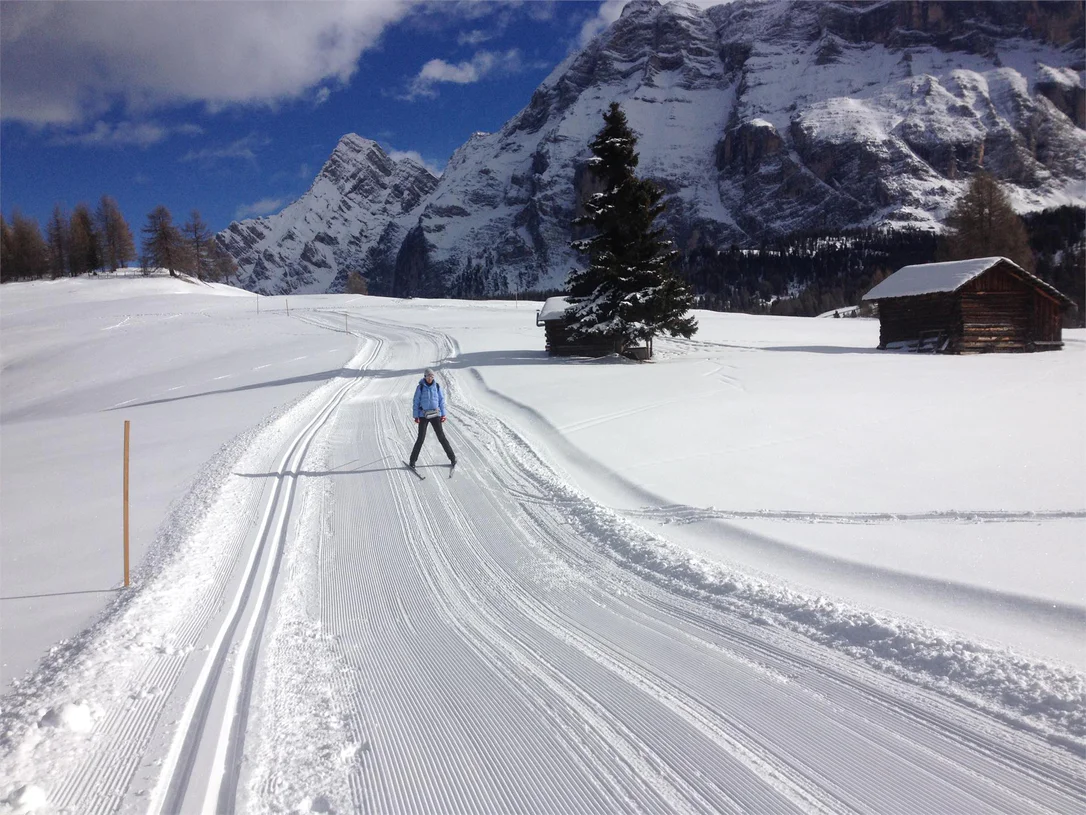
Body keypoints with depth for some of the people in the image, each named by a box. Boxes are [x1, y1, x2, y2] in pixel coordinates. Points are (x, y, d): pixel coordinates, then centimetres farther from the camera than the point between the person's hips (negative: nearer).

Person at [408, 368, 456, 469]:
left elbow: (441, 400, 6)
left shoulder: (437, 386, 1)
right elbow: (416, 402, -2)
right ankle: (412, 461, 9)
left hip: (435, 415, 1)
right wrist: (416, 416, -7)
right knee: (421, 439, -2)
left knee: (441, 437, 2)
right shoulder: (420, 387, -5)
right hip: (423, 415, -1)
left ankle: (452, 458, 12)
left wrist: (443, 414, 2)